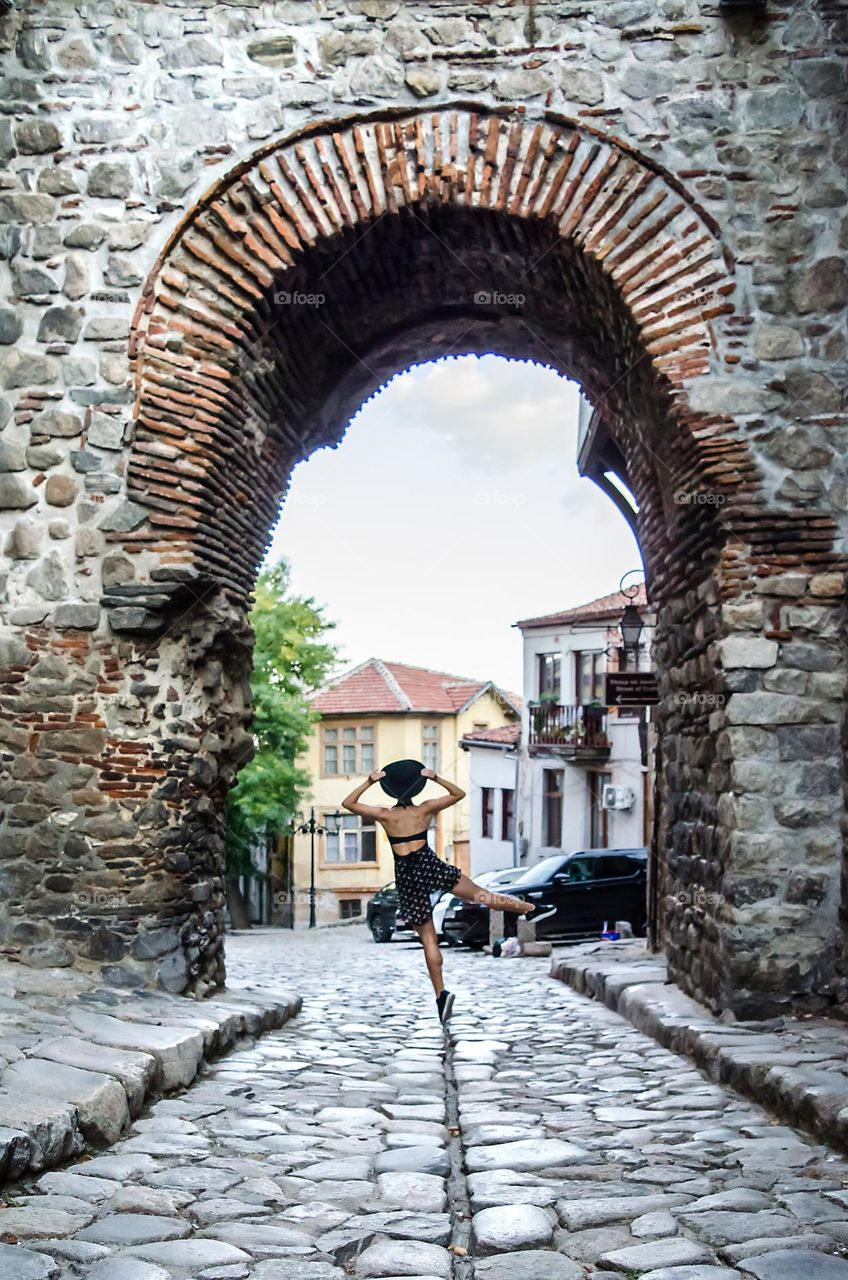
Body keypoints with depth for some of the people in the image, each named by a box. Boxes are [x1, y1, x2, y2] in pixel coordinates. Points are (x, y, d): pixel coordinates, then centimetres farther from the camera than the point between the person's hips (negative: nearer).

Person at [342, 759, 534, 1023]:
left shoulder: (384, 815, -2)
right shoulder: (424, 809, 2)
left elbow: (348, 803, 7)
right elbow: (459, 794, 13)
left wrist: (368, 782, 1)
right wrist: (437, 778, 5)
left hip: (406, 876, 0)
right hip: (430, 866, 0)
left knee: (428, 939, 3)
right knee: (481, 895, 9)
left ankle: (441, 994, -2)